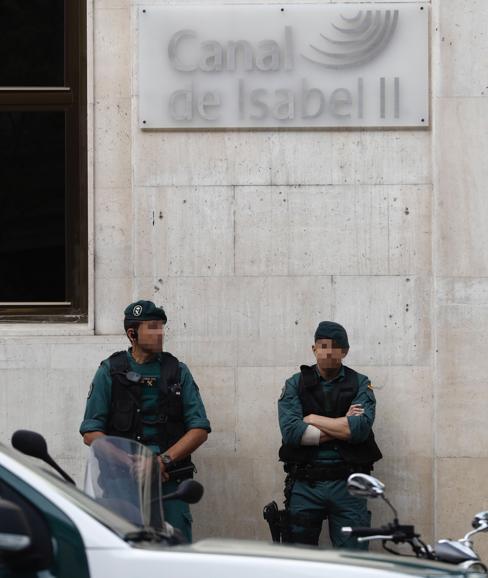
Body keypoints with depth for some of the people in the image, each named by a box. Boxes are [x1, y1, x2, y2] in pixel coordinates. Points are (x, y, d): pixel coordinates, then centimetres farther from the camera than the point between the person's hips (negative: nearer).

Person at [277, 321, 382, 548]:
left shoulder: (360, 384, 7)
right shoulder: (295, 384, 8)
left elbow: (360, 429, -11)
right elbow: (291, 431, -8)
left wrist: (312, 419, -5)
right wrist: (342, 426, -8)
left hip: (347, 485, -1)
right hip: (304, 484, 1)